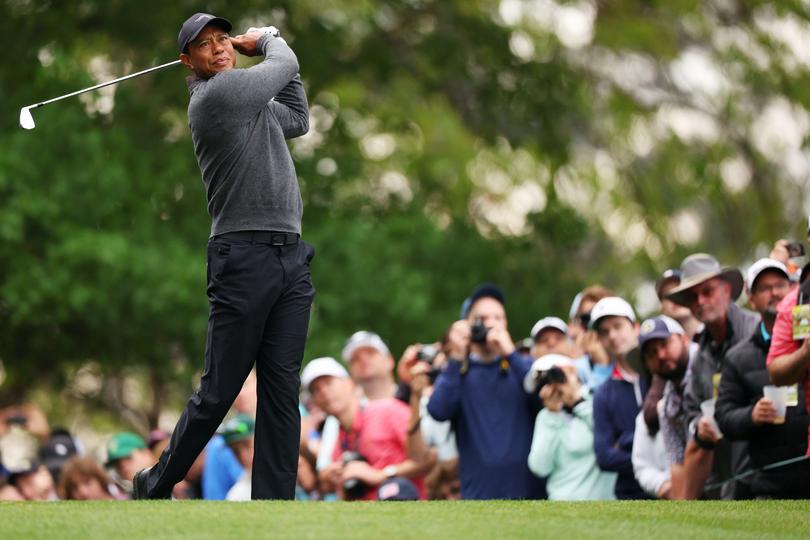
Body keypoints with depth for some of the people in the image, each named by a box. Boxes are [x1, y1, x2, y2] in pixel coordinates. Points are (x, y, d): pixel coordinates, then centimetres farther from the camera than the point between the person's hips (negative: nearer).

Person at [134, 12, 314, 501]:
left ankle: (274, 503, -1)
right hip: (244, 257, -8)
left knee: (282, 391, 0)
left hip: (292, 259, 8)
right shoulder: (215, 94, -7)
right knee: (218, 392, -3)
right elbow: (286, 66, 2)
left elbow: (297, 122, 33)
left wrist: (267, 46, 26)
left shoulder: (253, 102, 18)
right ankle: (157, 486, 13)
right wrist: (268, 39, 24)